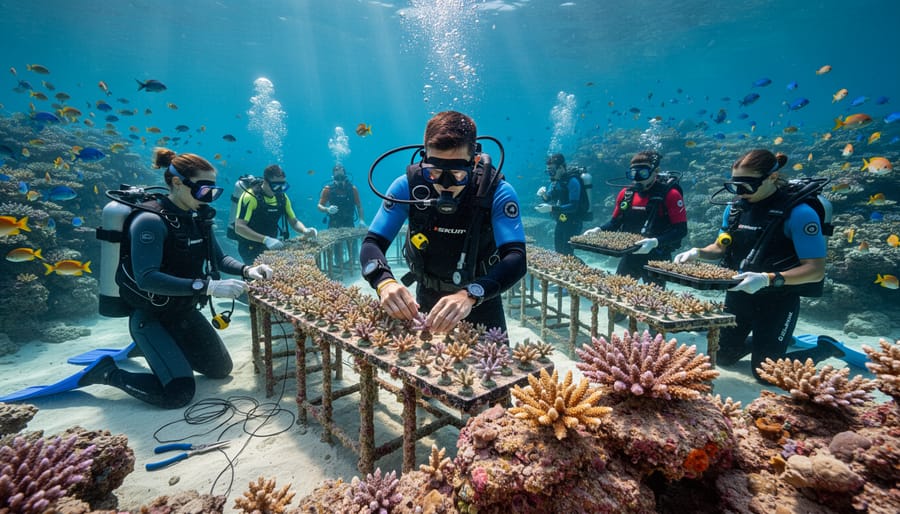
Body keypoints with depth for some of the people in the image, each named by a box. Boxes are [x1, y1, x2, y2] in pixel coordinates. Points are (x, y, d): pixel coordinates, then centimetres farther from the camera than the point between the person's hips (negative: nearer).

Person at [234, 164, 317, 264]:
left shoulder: (282, 197, 2)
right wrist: (265, 239, -32)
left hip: (272, 247, 6)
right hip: (251, 249, -6)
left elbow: (294, 221, 9)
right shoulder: (250, 197, -16)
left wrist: (305, 231, -13)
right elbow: (239, 227, -22)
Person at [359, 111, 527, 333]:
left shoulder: (497, 192, -25)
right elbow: (372, 244, -20)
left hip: (481, 299, -1)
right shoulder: (407, 186, -20)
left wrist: (470, 295, -51)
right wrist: (385, 282, -41)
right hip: (427, 298, 1)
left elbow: (516, 259, -35)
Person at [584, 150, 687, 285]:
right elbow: (615, 222, 14)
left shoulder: (669, 194, -13)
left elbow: (681, 230, -17)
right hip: (630, 256, 5)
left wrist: (655, 242, -32)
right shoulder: (626, 193, 3)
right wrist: (598, 230, -4)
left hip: (656, 259, -5)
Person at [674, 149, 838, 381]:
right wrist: (697, 253, -9)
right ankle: (764, 339, 41)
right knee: (723, 357, 15)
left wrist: (768, 279, -36)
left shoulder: (799, 213, -20)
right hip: (738, 294, 6)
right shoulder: (735, 208, -1)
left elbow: (816, 270, -21)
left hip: (778, 299, -6)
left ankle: (824, 347, 25)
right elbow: (721, 247, 12)